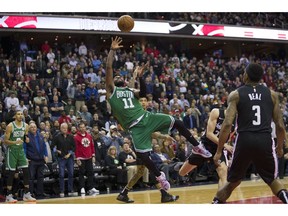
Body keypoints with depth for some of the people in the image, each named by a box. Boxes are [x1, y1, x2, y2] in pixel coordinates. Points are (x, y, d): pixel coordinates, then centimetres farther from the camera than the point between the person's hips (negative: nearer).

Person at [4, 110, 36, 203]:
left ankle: (26, 194, 8)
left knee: (26, 172, 0)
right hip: (12, 151, -5)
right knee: (11, 173, -4)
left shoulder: (25, 126, 2)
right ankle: (9, 196, 4)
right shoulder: (10, 126, -14)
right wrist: (15, 142, -29)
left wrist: (27, 139, -7)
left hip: (21, 150, 5)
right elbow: (5, 140, -14)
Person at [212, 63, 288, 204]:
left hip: (244, 140, -1)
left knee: (233, 182, 19)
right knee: (272, 180, 21)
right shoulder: (272, 94, 11)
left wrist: (219, 151, -1)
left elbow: (227, 124, -6)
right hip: (265, 141, 1)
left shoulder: (235, 94, 5)